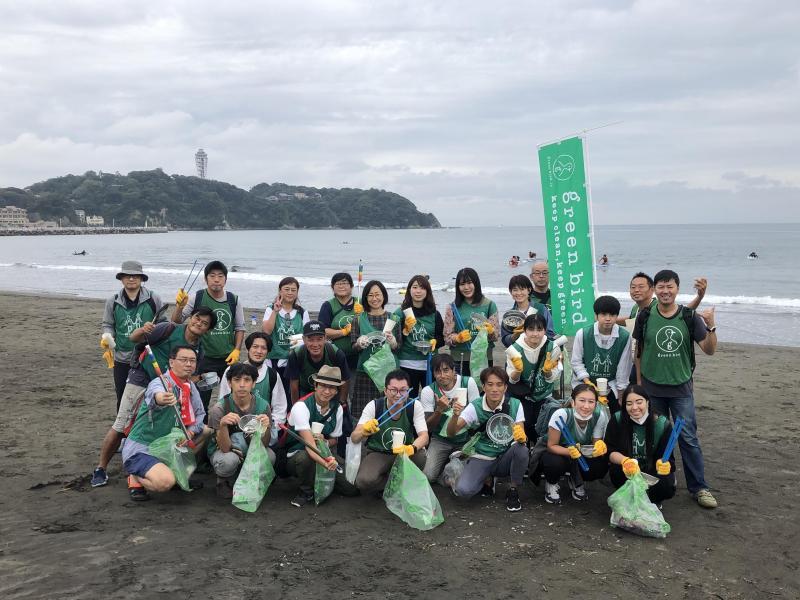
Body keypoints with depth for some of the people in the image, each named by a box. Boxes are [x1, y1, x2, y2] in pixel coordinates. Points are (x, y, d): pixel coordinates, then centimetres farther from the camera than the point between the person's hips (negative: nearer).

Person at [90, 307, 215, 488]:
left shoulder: (198, 350, 3)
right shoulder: (170, 329, -12)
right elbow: (133, 338, -12)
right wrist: (142, 330, -34)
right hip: (140, 381, -5)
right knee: (121, 427, -2)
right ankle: (100, 468, 11)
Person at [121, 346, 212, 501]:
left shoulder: (190, 386, 4)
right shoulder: (159, 383, -21)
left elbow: (200, 414, 12)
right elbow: (155, 394, -45)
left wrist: (190, 431, -9)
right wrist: (161, 399, -70)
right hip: (140, 449, -8)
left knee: (207, 430, 7)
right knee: (165, 482, -32)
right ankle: (136, 478, 0)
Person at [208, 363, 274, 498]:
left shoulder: (262, 405, -16)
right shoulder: (219, 408, -22)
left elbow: (264, 445, -16)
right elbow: (225, 449, -25)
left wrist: (266, 427, -38)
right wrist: (223, 425, -44)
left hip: (250, 450, 2)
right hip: (222, 450, -2)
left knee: (270, 457, -29)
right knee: (229, 461, -36)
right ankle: (224, 481, -1)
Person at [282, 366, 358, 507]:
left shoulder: (337, 409, -3)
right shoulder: (301, 407, -22)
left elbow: (334, 439, 9)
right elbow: (310, 444, -32)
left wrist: (325, 442, -17)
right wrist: (326, 462, -50)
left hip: (326, 456, 5)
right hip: (295, 458, -5)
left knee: (352, 489, -10)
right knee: (305, 457, -40)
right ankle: (305, 492, -9)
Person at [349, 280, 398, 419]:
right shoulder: (359, 319, 7)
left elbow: (399, 348, 8)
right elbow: (353, 347, 8)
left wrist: (392, 342, -14)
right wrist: (360, 344, -13)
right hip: (364, 372, 0)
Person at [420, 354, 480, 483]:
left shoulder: (468, 382, -12)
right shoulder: (428, 391, -11)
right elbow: (428, 427, -11)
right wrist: (439, 409, -29)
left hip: (465, 438, 0)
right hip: (440, 440, 0)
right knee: (428, 475, -17)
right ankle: (446, 462, 16)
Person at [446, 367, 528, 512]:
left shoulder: (514, 405, -9)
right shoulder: (475, 407, -10)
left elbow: (522, 436, -14)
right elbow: (451, 432, -16)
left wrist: (521, 436, -40)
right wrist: (455, 416, -38)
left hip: (505, 458, 0)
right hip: (481, 458, 0)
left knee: (521, 449, -33)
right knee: (462, 490, -26)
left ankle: (513, 491, -6)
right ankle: (488, 479, 10)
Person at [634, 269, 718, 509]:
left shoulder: (690, 317, -4)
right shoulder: (645, 317, -2)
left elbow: (709, 350, -5)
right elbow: (638, 351, 6)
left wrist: (711, 326, -21)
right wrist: (639, 382, 7)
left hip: (681, 387, -1)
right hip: (652, 387, 1)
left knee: (688, 438, -1)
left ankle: (699, 487, 8)